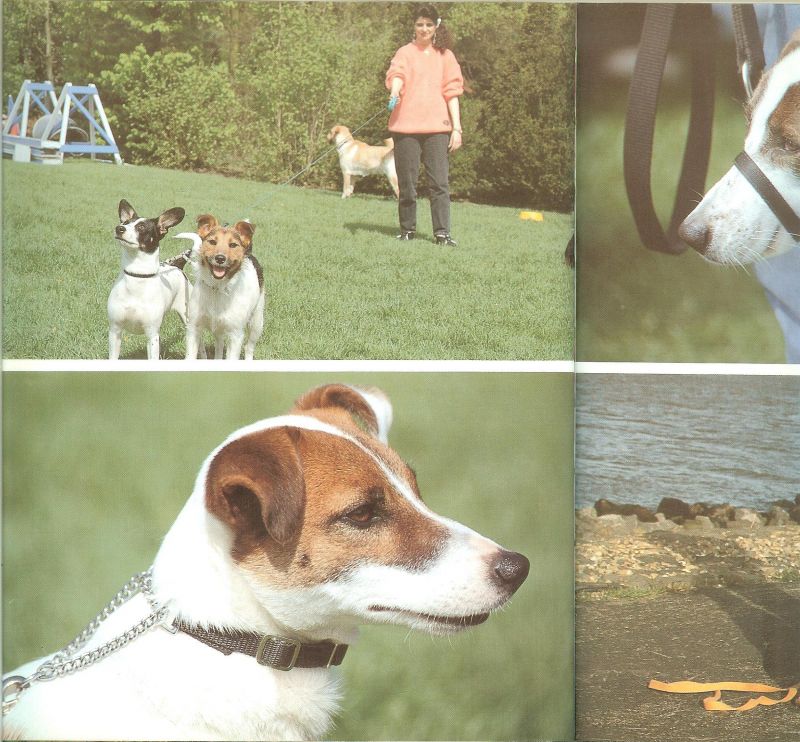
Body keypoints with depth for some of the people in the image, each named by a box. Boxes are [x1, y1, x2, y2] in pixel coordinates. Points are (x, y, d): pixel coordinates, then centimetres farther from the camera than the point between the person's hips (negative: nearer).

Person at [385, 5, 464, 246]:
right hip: (406, 126, -1)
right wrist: (394, 91, -35)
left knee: (440, 181, -7)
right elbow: (396, 74, -12)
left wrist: (457, 127, 4)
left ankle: (442, 233, -6)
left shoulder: (445, 56, 13)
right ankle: (407, 230, 13)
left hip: (437, 127, 1)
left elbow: (451, 92, 11)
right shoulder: (405, 53, 8)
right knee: (407, 182, 2)